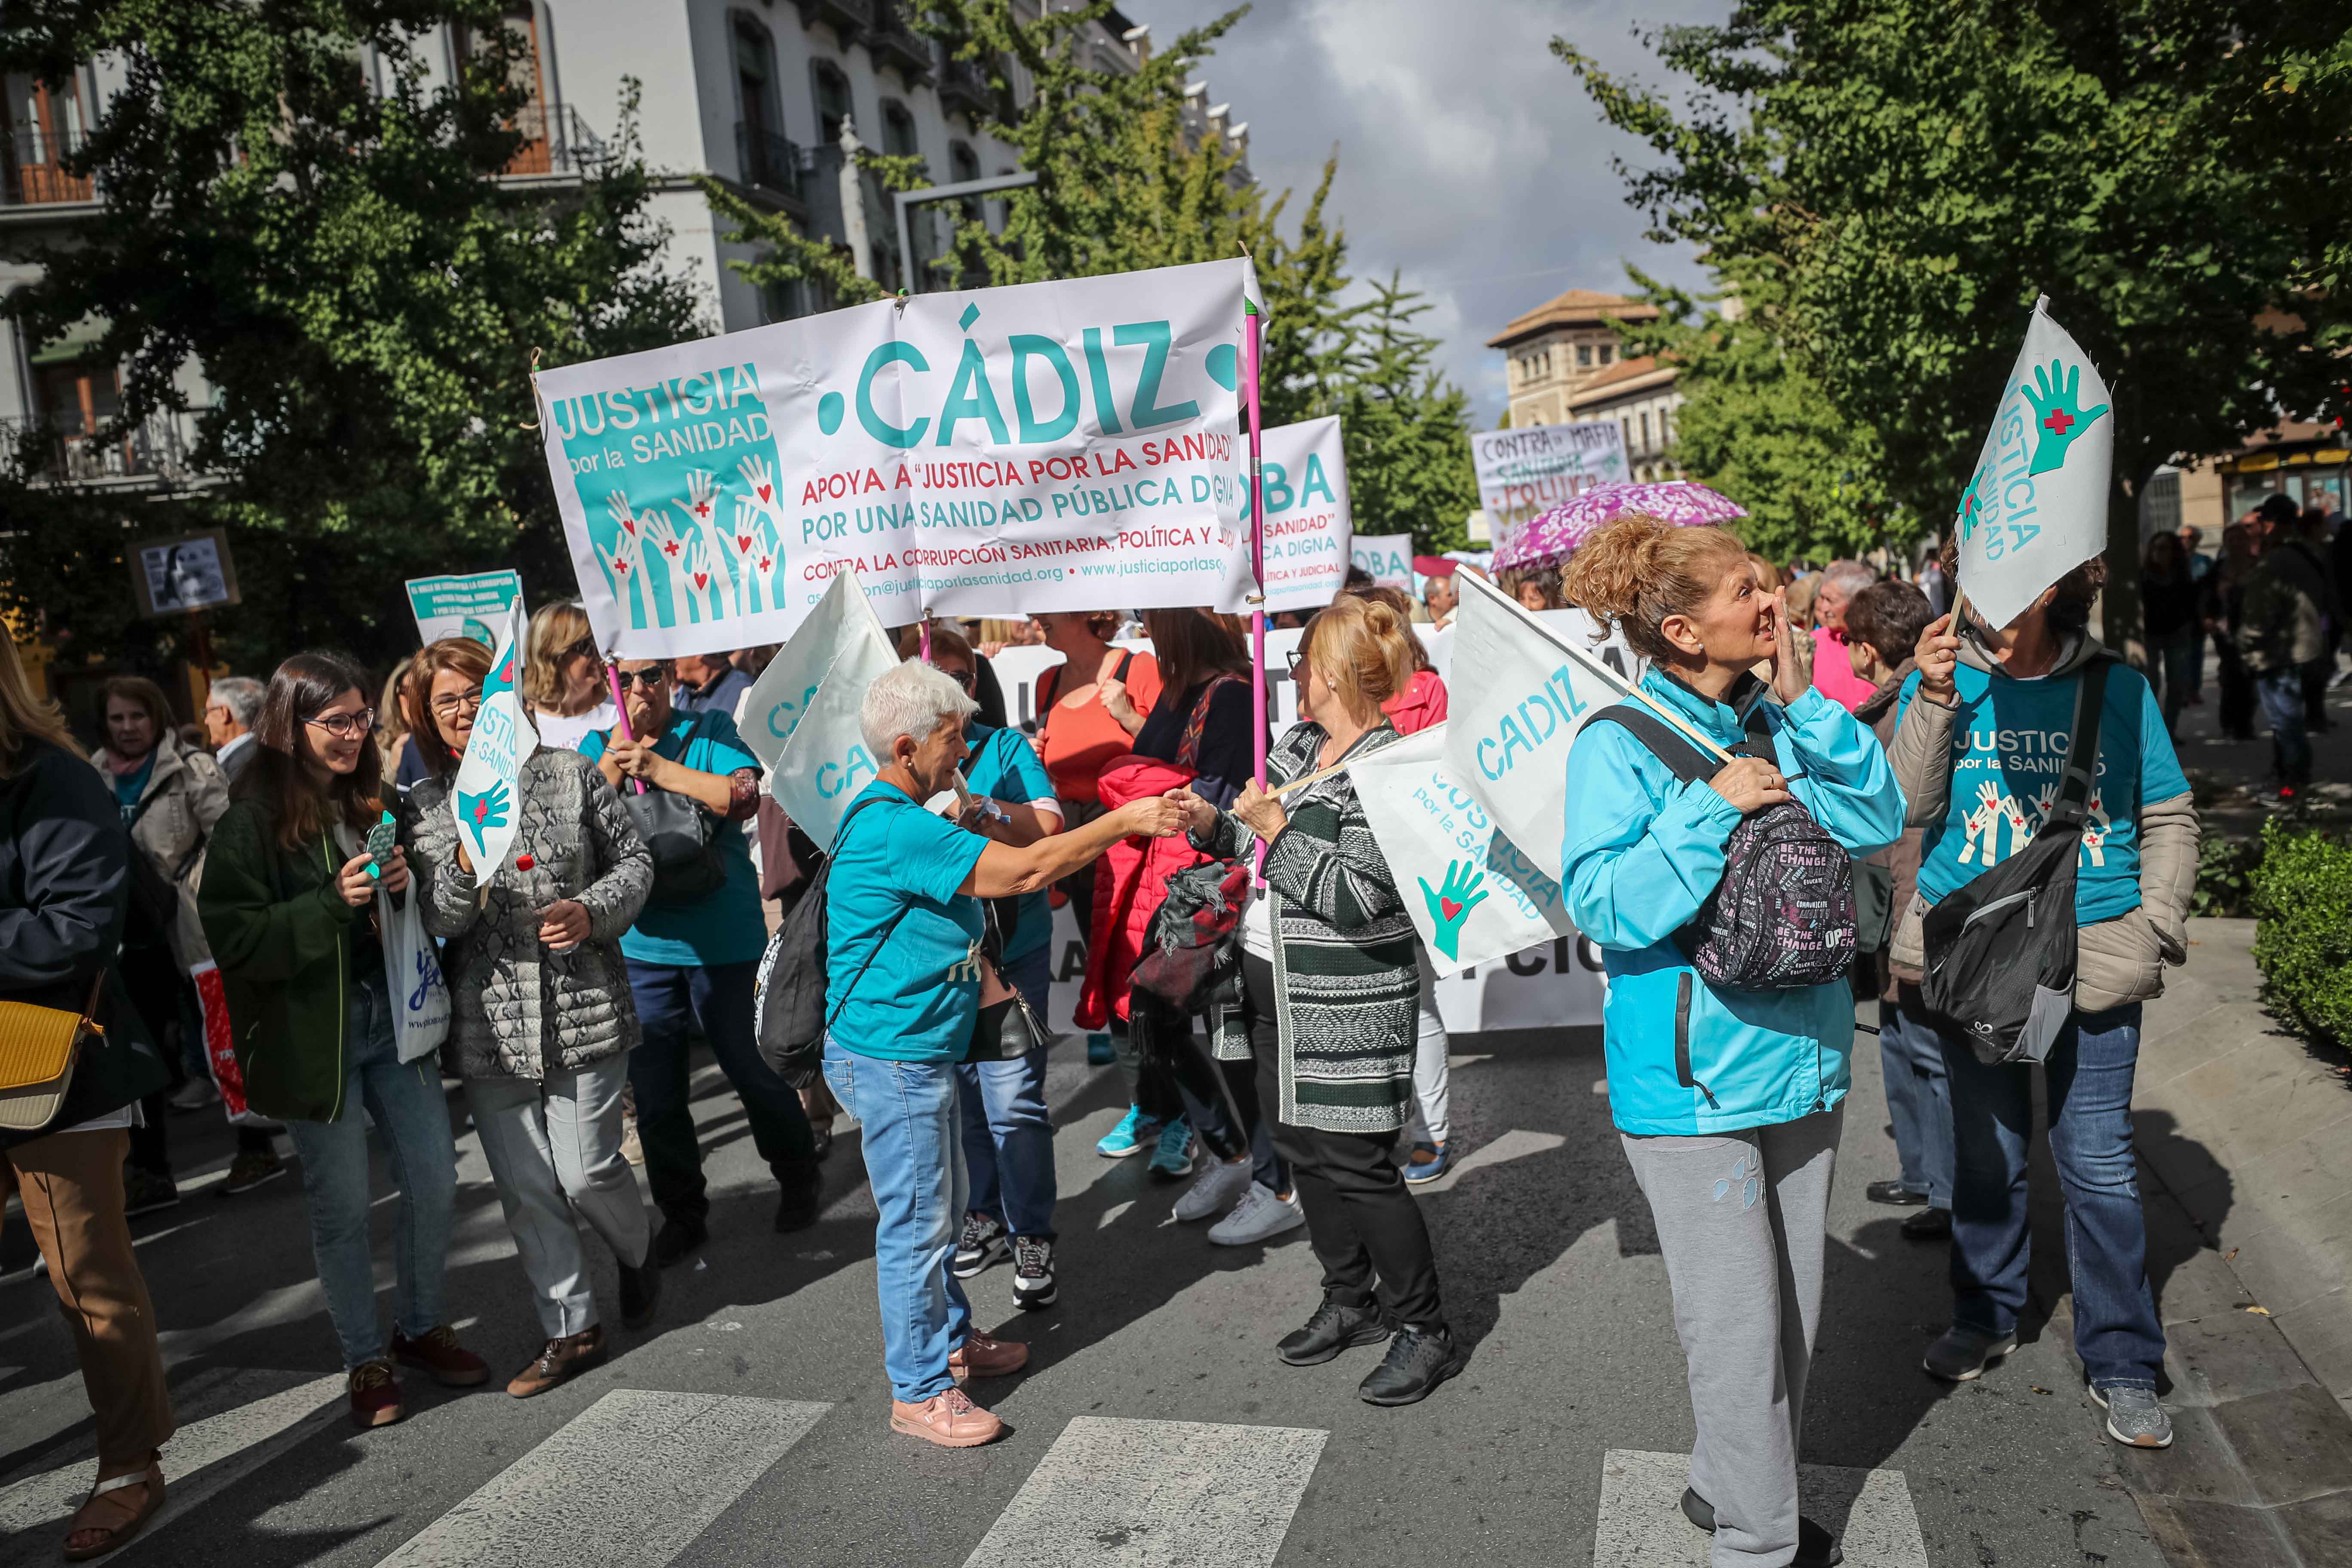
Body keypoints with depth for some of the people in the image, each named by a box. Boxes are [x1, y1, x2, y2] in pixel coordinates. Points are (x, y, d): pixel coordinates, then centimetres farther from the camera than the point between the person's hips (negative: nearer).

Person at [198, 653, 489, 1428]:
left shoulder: (373, 803, 9)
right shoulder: (254, 820, -9)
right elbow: (234, 938, -14)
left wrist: (405, 885, -4)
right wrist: (334, 902, -24)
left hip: (394, 1014, 5)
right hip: (313, 1033, -5)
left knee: (434, 1178, 8)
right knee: (343, 1205, 4)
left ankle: (421, 1327, 28)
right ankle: (366, 1361, 21)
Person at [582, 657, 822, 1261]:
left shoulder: (711, 730, -2)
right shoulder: (596, 747, 7)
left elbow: (743, 797, -19)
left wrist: (656, 767, -23)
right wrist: (617, 752, -18)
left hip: (722, 940, -3)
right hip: (641, 945, 3)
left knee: (751, 1068, 9)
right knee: (654, 1092, 9)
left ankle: (799, 1177, 34)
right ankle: (682, 1212, 29)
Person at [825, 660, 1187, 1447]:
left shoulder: (896, 818, 11)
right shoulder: (895, 829, -25)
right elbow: (1026, 871, -27)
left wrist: (972, 954, 13)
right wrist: (1127, 820, -21)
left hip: (920, 1053, 11)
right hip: (891, 1058, -11)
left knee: (940, 1211, 22)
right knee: (916, 1223, 1)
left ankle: (950, 1338, 37)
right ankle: (919, 1391, 15)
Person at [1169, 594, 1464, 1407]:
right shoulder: (1299, 744, 8)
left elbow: (1356, 899, -25)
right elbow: (1268, 848, 20)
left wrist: (1278, 829, -20)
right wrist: (1214, 824, 2)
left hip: (1346, 1003, -9)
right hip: (1275, 983, 9)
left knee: (1356, 1163, -3)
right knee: (1302, 1147, 16)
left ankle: (1425, 1330, 15)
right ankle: (1350, 1300, 33)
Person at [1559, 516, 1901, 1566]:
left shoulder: (1778, 721, 5)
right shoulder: (1620, 744, -12)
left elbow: (1880, 825, -5)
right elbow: (1602, 904, -19)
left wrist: (1801, 704, -10)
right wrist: (1711, 808, -23)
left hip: (1801, 1055, 7)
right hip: (1693, 1078, -6)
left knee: (1794, 1313, 19)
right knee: (1738, 1329, 2)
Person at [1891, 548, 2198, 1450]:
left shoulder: (2118, 689, 1)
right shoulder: (1942, 682, 0)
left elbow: (2170, 819, 8)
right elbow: (1910, 808, -10)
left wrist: (2156, 924, -1)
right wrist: (1933, 700, -20)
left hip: (2090, 962, 0)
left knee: (2098, 1164, 3)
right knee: (1986, 1154, 14)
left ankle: (2120, 1362, 20)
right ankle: (1986, 1318, 35)